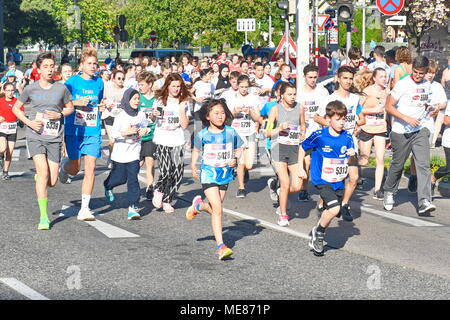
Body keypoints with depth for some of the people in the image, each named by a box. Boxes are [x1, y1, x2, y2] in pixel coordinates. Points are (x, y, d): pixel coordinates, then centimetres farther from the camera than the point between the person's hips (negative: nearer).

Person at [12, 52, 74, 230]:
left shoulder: (61, 88, 1)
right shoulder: (31, 89, -1)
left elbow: (70, 107, 16)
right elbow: (16, 108, 11)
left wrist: (60, 114, -6)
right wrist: (29, 122, -6)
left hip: (54, 138, 2)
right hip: (35, 137, -2)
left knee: (52, 181, 0)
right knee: (43, 171, -18)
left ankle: (39, 177, 39)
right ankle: (43, 217, -13)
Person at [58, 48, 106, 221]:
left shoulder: (99, 82, 8)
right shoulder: (72, 81, -4)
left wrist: (102, 107, 3)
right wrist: (77, 103, -16)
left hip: (93, 131, 2)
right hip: (74, 130, -2)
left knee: (90, 168, -8)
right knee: (75, 169, 7)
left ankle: (84, 208, -5)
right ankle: (64, 164, 46)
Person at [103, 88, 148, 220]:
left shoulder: (141, 115, 1)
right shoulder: (121, 115, -11)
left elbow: (145, 127, 19)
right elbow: (113, 133, -12)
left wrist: (144, 131, -4)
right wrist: (125, 133, -26)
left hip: (134, 153, 2)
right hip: (120, 153, -2)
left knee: (133, 180, -7)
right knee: (120, 178, 11)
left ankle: (133, 207, -9)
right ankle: (108, 187, 47)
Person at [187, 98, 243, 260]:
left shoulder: (231, 132, -1)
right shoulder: (202, 135, -5)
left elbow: (238, 149, 12)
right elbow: (196, 150, 13)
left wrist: (235, 160, -7)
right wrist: (193, 167, 7)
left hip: (225, 174, 4)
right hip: (208, 174, -4)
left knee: (215, 208, 14)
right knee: (217, 209, -15)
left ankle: (198, 205, 49)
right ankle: (221, 246, -12)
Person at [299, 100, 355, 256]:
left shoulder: (347, 137, -3)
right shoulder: (319, 136, -13)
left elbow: (349, 161, 4)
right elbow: (303, 147, 3)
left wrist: (352, 154, -19)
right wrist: (300, 168, 3)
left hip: (338, 181, 5)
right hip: (322, 180, -5)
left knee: (329, 212, 14)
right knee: (334, 209, -23)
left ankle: (316, 240, 35)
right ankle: (318, 232, 3)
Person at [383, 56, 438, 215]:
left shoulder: (427, 85, 8)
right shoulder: (403, 84, -10)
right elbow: (388, 107, -11)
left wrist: (431, 111, 6)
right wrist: (407, 119, -19)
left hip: (420, 131, 4)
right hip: (401, 132, -3)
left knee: (423, 164, -11)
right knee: (397, 165, 9)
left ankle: (424, 202, -17)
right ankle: (389, 193, 33)